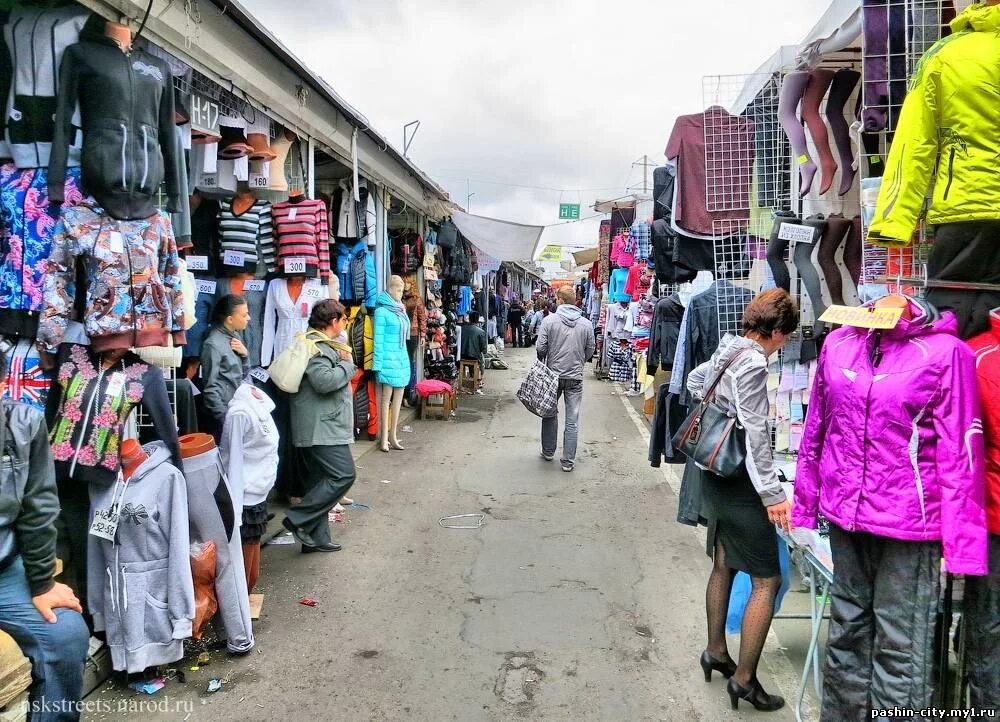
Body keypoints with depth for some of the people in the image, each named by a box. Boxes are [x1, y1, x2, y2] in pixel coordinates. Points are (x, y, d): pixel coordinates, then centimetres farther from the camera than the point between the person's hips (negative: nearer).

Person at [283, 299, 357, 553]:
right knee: (343, 475, -12)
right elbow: (324, 381, -27)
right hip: (321, 426, -11)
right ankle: (298, 519, -8)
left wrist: (344, 362, 9)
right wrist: (347, 364, -12)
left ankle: (316, 537, 17)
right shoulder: (316, 348, -15)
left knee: (321, 480, 12)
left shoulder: (322, 344, 19)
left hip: (321, 425, 11)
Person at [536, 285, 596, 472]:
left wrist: (543, 364, 11)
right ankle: (568, 461, 8)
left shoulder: (549, 320, -9)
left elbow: (540, 348, -9)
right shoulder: (586, 324, -3)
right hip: (575, 377, 0)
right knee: (572, 421, 5)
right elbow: (590, 351, 4)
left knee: (550, 413, 18)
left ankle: (548, 452, 29)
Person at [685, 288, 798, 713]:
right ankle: (744, 678, 7)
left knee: (724, 566, 21)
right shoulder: (753, 363, -20)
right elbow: (755, 435, -24)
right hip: (739, 485, -9)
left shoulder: (726, 351, 6)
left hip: (715, 476, 10)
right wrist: (773, 495, -23)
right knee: (767, 580, 0)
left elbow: (695, 380, 28)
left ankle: (716, 651, 35)